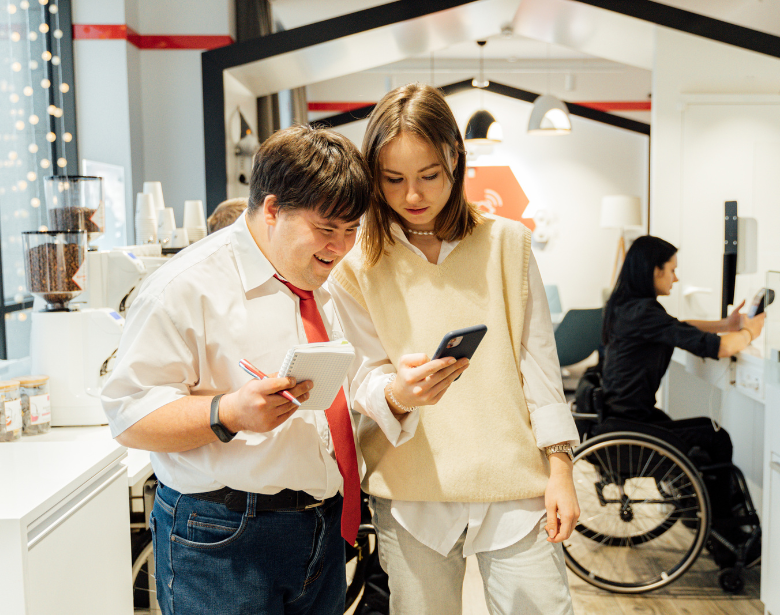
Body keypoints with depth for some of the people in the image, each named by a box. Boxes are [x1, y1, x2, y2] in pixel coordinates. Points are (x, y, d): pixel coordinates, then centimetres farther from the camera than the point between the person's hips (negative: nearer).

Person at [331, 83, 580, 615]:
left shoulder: (507, 242, 4)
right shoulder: (356, 262, 1)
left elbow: (537, 358, 6)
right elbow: (362, 378, -1)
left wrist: (559, 468, 2)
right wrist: (397, 393, -25)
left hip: (515, 482, 1)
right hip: (411, 491, 0)